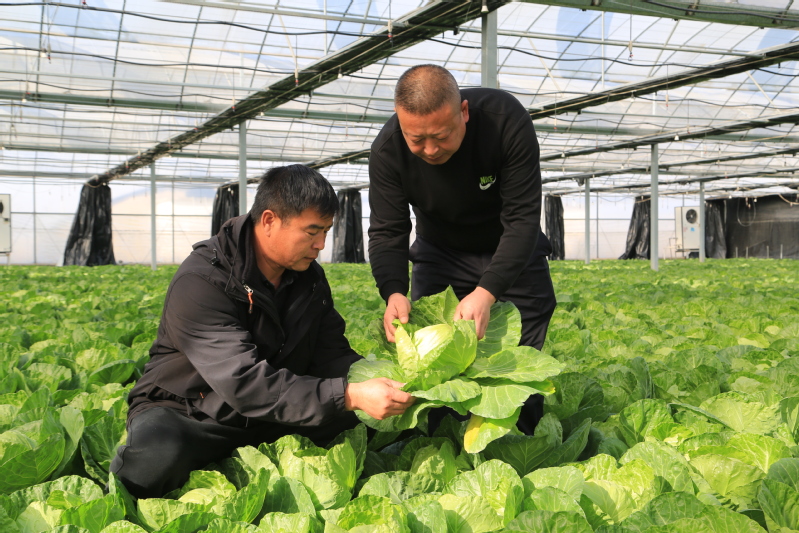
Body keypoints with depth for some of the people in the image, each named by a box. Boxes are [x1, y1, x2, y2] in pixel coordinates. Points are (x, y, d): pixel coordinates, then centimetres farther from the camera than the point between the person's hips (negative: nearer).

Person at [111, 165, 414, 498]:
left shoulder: (309, 276, 1)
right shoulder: (201, 283, -25)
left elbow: (332, 356, 2)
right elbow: (245, 383, -34)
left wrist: (380, 379, -21)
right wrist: (349, 396, -41)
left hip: (270, 420, 6)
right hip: (188, 417, -5)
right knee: (161, 453, -40)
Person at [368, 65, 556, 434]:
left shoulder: (506, 120, -32)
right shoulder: (388, 149, -25)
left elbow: (522, 219, -32)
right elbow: (387, 232, -21)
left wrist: (486, 292, -44)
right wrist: (394, 293, -42)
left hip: (513, 254, -1)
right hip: (440, 253, 2)